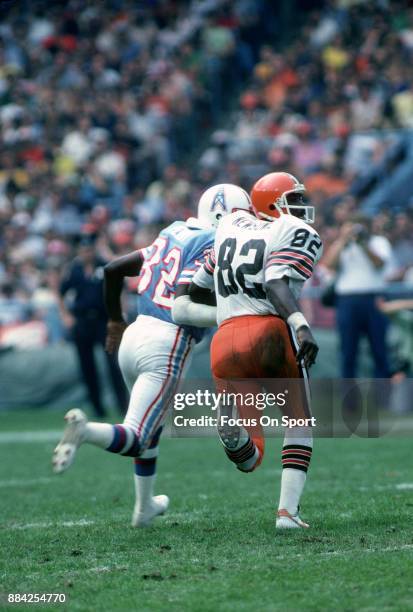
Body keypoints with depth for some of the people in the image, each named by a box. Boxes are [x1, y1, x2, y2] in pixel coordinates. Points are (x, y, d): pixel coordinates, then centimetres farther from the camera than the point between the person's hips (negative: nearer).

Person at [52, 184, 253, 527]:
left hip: (135, 333, 8)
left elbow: (113, 270, 21)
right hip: (167, 346, -8)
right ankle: (86, 429, -35)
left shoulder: (173, 239, 17)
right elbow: (184, 295, -24)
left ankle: (145, 508, 36)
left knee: (152, 426, 28)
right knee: (135, 441, -8)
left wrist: (115, 320, 32)